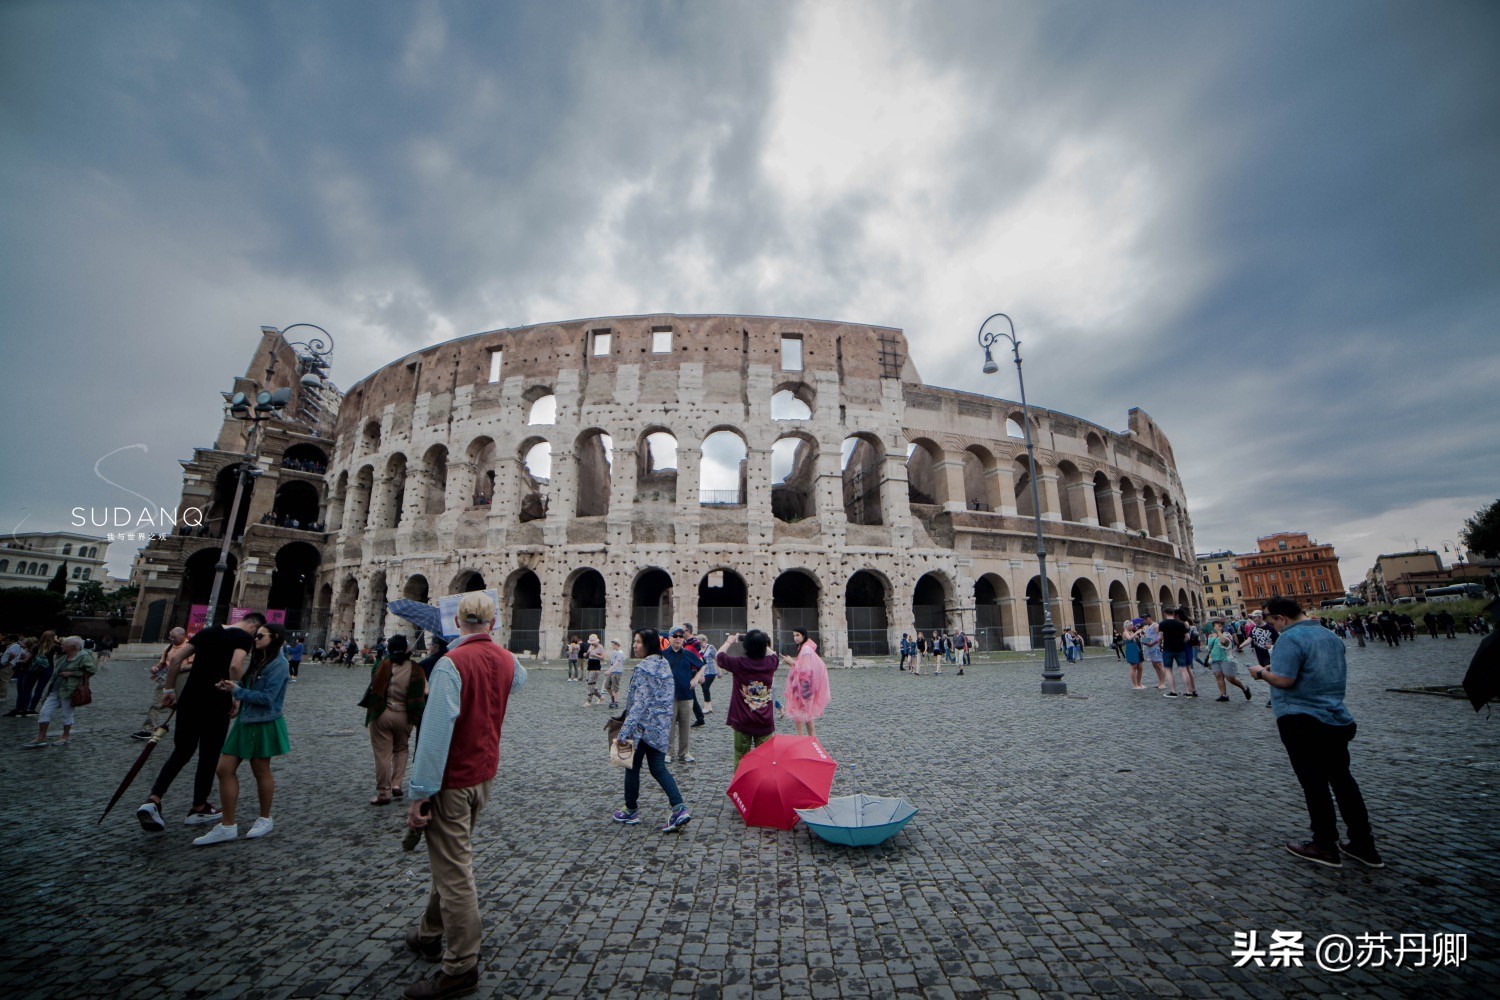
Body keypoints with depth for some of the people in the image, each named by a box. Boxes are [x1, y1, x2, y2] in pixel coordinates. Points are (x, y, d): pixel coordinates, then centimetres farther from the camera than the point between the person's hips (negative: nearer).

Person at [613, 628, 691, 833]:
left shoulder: (643, 668, -19)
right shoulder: (665, 663, 6)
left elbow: (639, 703, -25)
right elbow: (671, 696, 13)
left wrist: (624, 732, -24)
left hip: (643, 726, -7)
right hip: (662, 726, 7)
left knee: (632, 768, 14)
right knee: (658, 768, 13)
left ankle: (631, 812, 29)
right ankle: (680, 808, 2)